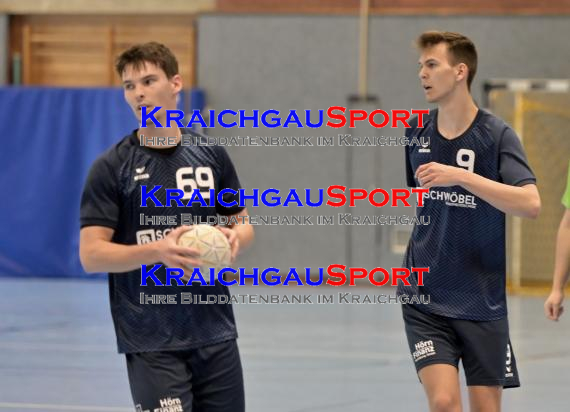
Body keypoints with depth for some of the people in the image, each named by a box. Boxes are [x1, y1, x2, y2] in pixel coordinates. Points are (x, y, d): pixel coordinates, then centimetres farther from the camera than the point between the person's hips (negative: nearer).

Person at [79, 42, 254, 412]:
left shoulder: (211, 154, 7)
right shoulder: (111, 167, -5)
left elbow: (244, 224, 16)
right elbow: (91, 254, -10)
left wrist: (235, 237, -9)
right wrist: (157, 250, -25)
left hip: (216, 334, 4)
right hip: (152, 343, -4)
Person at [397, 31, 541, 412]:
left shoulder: (496, 135, -9)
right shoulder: (417, 130, 3)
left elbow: (531, 204, -24)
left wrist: (461, 176, -30)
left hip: (482, 302, -2)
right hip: (424, 298, 2)